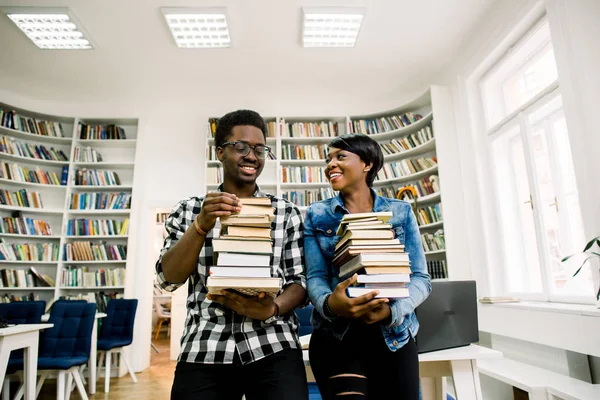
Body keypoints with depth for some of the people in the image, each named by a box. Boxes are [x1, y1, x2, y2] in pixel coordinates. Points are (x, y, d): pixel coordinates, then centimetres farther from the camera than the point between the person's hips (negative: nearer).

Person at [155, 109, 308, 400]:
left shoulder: (287, 213, 6)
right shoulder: (188, 210, 7)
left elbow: (300, 280, 4)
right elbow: (169, 278, -2)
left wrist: (272, 309, -15)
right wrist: (202, 225, -16)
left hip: (274, 347, 0)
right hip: (204, 349, 1)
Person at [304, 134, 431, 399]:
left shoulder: (400, 212, 3)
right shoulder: (317, 215, 3)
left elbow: (420, 277, -1)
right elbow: (315, 277, -3)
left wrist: (393, 310, -19)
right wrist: (329, 304, -25)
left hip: (394, 336, 1)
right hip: (335, 337, -1)